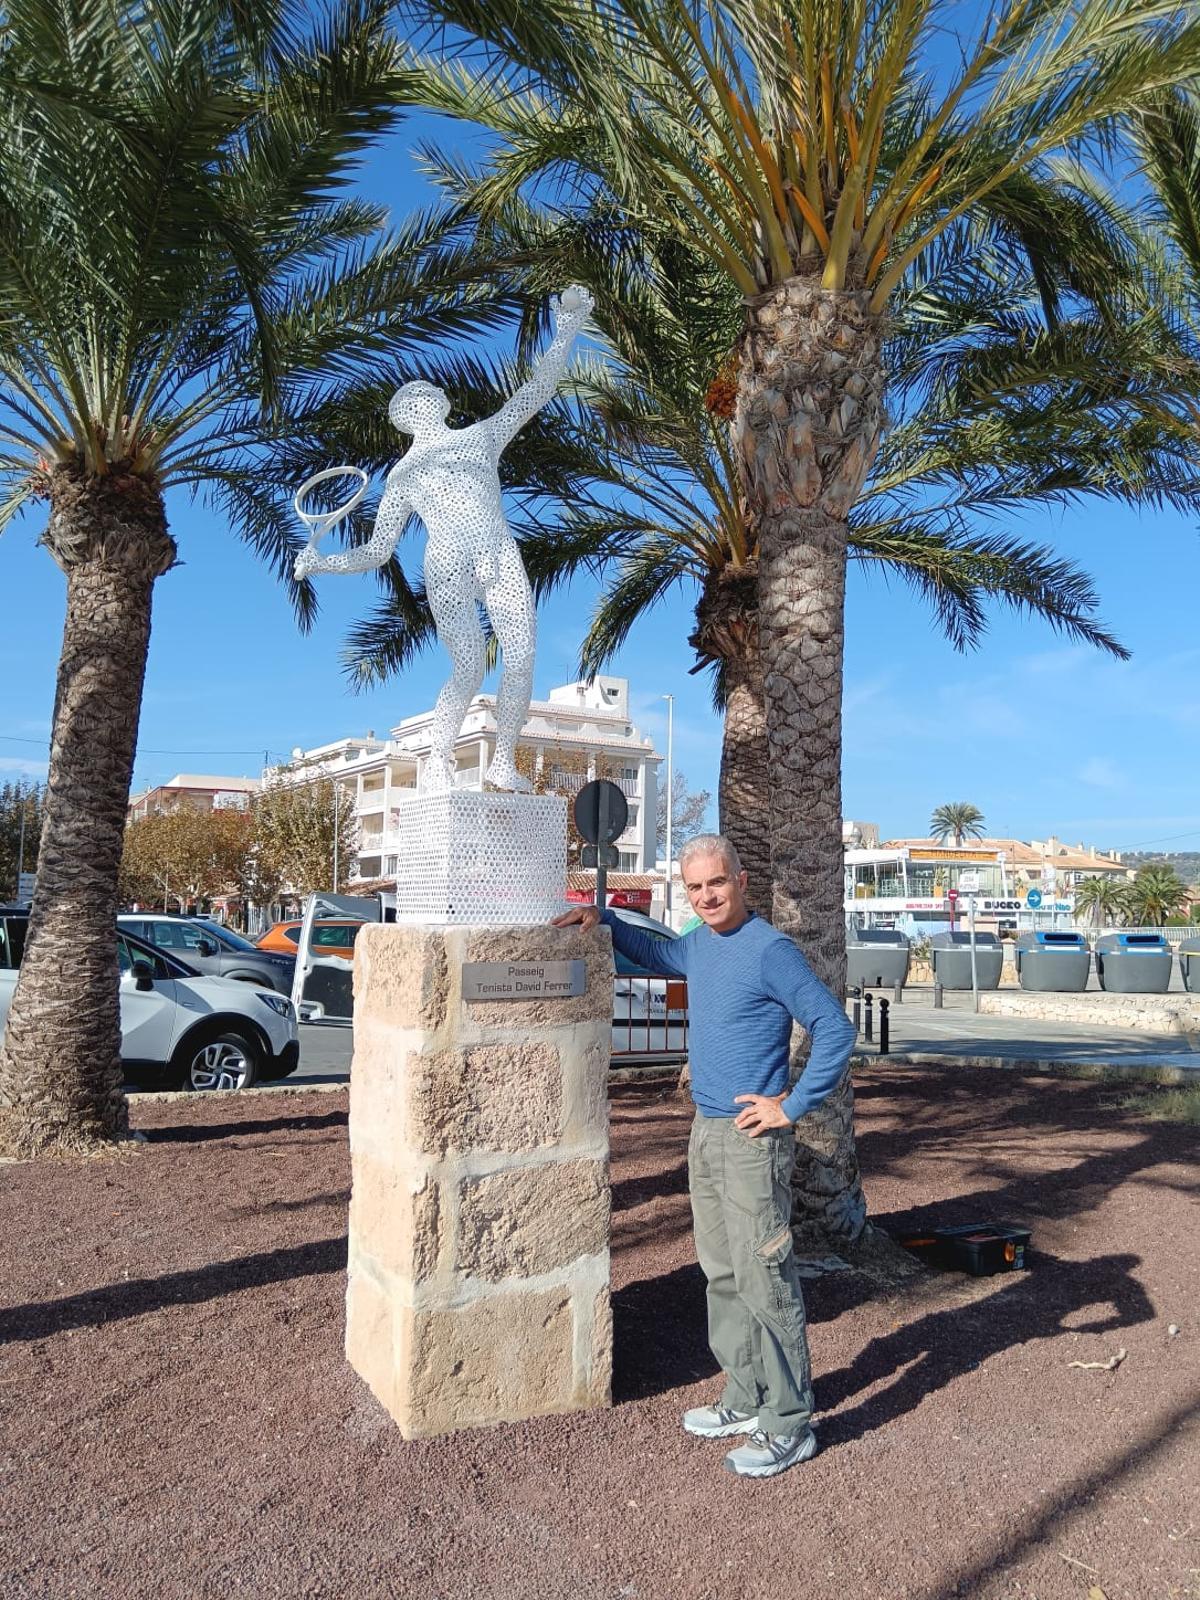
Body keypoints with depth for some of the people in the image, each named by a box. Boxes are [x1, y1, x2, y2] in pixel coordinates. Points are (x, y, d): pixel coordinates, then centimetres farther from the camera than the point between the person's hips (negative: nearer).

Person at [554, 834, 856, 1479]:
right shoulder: (699, 944, 8)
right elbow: (655, 953, 31)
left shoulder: (770, 950, -17)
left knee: (764, 1280, -1)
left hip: (751, 1139, -8)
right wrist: (602, 919, 18)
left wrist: (792, 1107, -17)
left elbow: (835, 1029, -19)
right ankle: (746, 1399, 30)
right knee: (722, 1274, 16)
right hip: (705, 1131, 9)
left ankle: (789, 1425, 12)